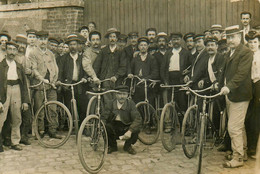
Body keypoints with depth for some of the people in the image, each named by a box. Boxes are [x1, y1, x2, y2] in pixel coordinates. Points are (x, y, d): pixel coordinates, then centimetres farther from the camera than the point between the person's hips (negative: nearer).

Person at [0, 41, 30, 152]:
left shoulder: (19, 66, 15)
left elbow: (24, 84, 14)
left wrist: (25, 101, 8)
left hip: (17, 91, 4)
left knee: (17, 119, 7)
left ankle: (15, 142, 18)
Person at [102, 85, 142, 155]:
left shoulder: (131, 104, -10)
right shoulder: (110, 104, -6)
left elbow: (138, 119, -21)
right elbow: (103, 118, -12)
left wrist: (130, 131, -36)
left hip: (126, 129, -1)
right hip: (113, 129, 1)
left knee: (137, 127, -29)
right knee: (105, 127, -29)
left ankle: (128, 146, 1)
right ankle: (112, 146, 1)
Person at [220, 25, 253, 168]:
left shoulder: (246, 52, -13)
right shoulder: (229, 53, 15)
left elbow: (242, 73, -24)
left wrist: (229, 86, -34)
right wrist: (222, 85, 11)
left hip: (239, 95, -9)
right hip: (229, 94, 9)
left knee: (234, 128, -8)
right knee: (239, 126, 19)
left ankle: (237, 158, 3)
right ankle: (243, 152, 32)